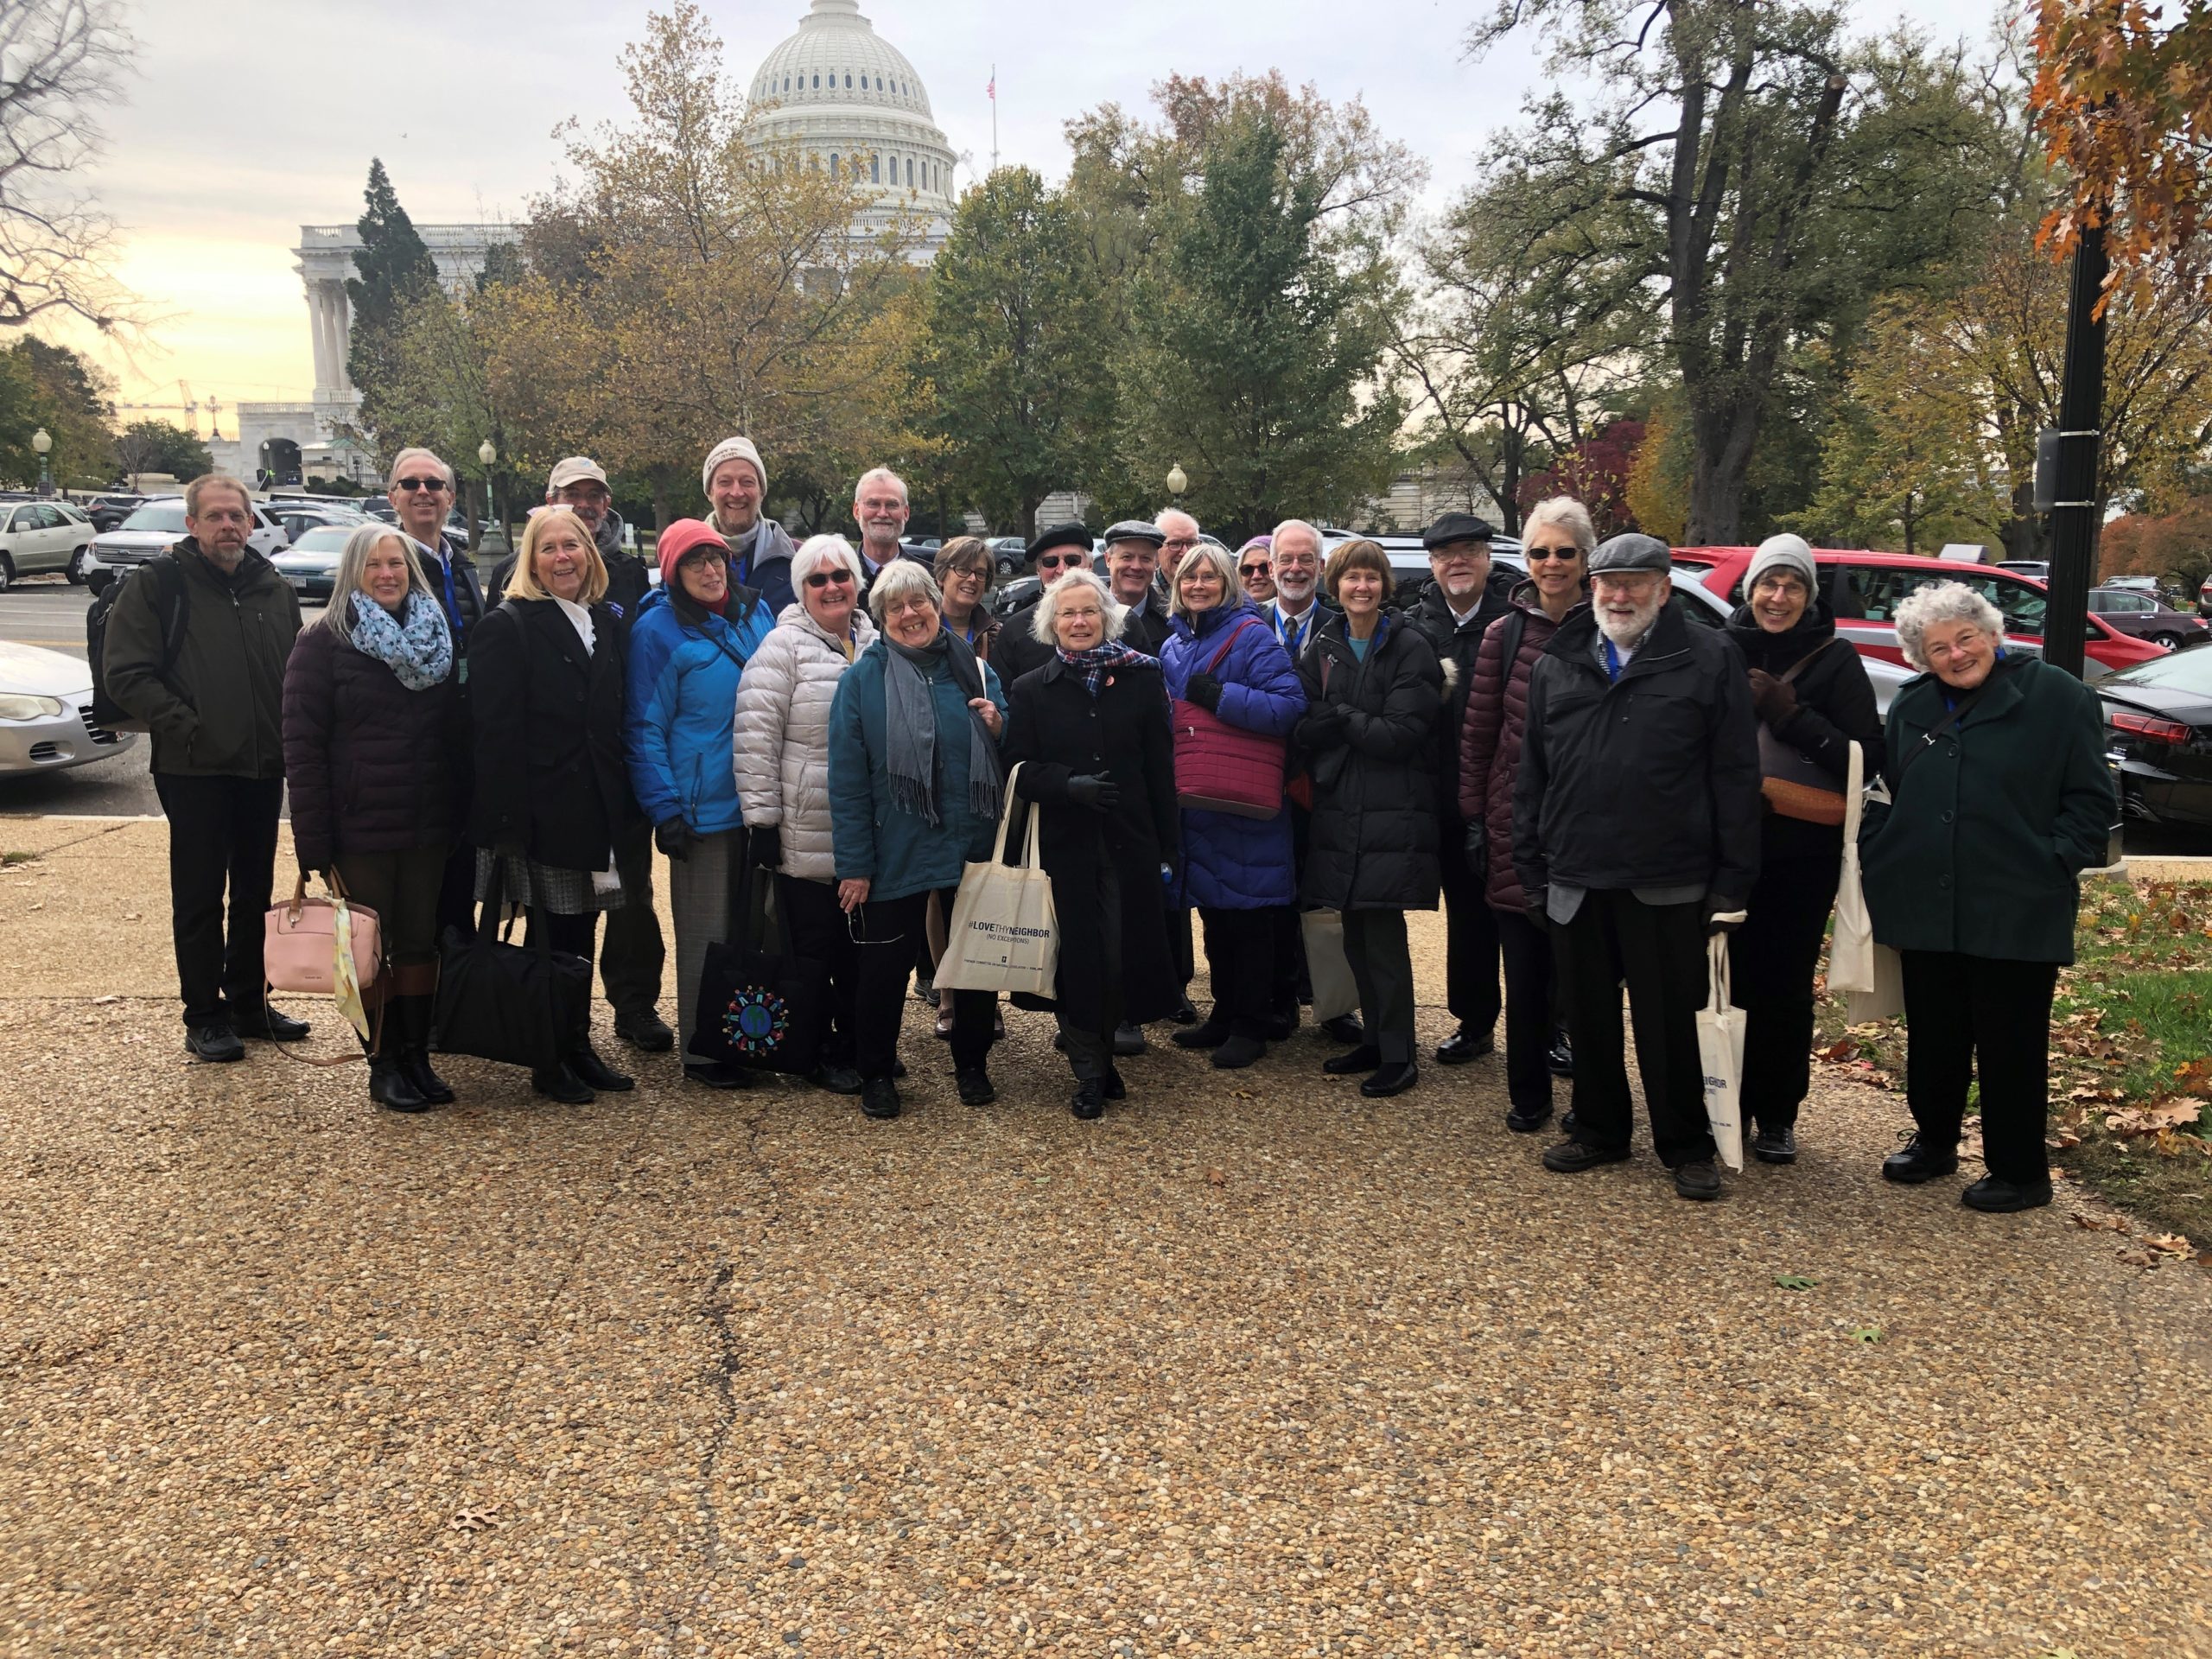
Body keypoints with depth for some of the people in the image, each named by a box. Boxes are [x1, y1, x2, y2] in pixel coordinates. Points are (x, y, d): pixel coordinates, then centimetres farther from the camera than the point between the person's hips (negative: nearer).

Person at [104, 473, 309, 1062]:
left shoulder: (275, 590, 11)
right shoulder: (156, 586, -4)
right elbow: (126, 673, -9)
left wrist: (288, 732, 5)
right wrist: (184, 727, -15)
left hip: (264, 768, 5)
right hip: (194, 770, -5)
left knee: (254, 892, 13)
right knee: (199, 896, 2)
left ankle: (248, 1002, 25)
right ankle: (204, 1016, 11)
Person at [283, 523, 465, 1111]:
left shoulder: (437, 636, 9)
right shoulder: (324, 641, -4)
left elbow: (458, 732, 12)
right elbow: (301, 747, -8)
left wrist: (462, 812, 4)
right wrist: (314, 842, -14)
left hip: (427, 824, 4)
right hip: (359, 828, -4)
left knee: (420, 942, 9)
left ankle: (418, 1056, 19)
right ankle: (384, 1064, 14)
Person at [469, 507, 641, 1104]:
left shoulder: (607, 622, 12)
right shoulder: (508, 625, -7)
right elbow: (495, 731, -12)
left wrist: (625, 803, 8)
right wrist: (504, 820, -19)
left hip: (598, 809, 6)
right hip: (541, 812, -5)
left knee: (580, 933, 13)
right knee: (551, 937, 2)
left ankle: (579, 1047, 24)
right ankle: (550, 1063, 14)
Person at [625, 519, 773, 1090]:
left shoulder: (755, 613, 8)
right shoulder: (658, 630, -7)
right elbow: (645, 728, -7)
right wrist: (664, 810, -14)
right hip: (703, 808, -5)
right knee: (707, 934, 2)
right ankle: (702, 1053, 14)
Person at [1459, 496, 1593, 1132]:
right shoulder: (1504, 636, 3)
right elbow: (1477, 734, 4)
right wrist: (1474, 819, 1)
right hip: (1517, 824, 1)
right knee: (1525, 970, 5)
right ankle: (1528, 1095, 19)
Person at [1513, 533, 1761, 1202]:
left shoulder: (1709, 661, -1)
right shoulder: (1556, 665, 10)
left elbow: (1736, 777, -4)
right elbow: (1531, 777, 12)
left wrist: (1732, 882, -8)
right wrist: (1531, 869, 7)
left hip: (1667, 887, -4)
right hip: (1575, 882, 4)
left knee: (1670, 1021, 5)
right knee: (1589, 1018, 14)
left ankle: (1686, 1145, 21)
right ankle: (1599, 1130, 30)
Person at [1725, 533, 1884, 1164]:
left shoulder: (1835, 661, -1)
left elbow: (1864, 761, -9)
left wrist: (1789, 715, -16)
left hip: (1802, 855, -1)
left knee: (1784, 986, 5)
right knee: (1729, 979, 3)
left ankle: (1776, 1115, 19)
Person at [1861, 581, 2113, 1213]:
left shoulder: (2057, 697, -4)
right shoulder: (1911, 708, 10)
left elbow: (2092, 802, -3)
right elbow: (1884, 798, 18)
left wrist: (2052, 868, -12)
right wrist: (1881, 864, 6)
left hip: (2015, 916, -5)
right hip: (1926, 911, 5)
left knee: (2010, 1045, 3)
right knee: (1932, 1037, 15)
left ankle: (2019, 1172, 16)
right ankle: (1934, 1140, 32)